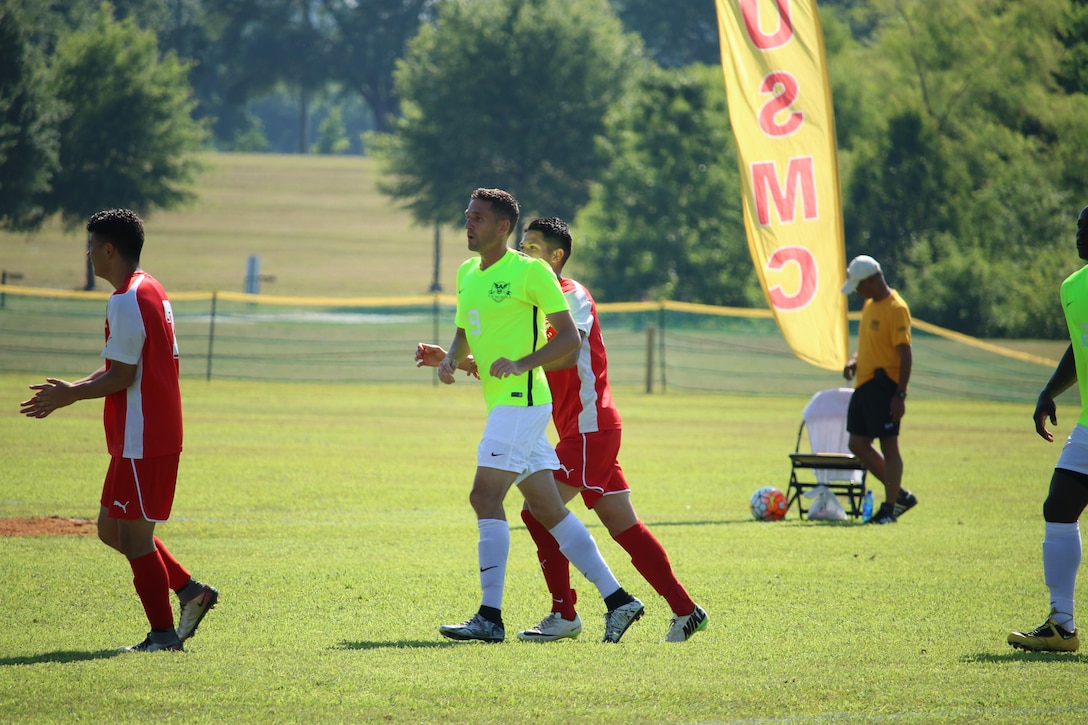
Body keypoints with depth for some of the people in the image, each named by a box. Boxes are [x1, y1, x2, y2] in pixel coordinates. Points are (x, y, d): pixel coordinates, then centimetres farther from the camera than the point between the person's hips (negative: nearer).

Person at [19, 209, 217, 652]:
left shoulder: (126, 301, -16)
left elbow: (121, 377, -19)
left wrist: (69, 396, -8)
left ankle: (163, 634, 2)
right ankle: (189, 590, 14)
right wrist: (70, 390, 16)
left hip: (142, 442, -10)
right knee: (112, 529, 16)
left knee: (133, 537, -3)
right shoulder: (151, 292, 16)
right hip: (159, 435, 10)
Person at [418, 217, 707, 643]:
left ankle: (564, 614, -6)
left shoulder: (573, 296, -10)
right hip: (587, 431, 9)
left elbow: (568, 355, -27)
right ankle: (685, 610, 9)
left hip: (590, 428, -9)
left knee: (538, 510, -11)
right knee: (623, 526, 8)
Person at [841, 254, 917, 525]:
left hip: (884, 386, -10)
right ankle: (900, 495, 20)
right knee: (858, 444, 11)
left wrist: (900, 395, -22)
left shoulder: (895, 308, -14)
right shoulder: (870, 305, 14)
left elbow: (905, 354, -18)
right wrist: (854, 360, 7)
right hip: (865, 385, 10)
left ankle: (889, 509, 1)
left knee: (889, 446, -4)